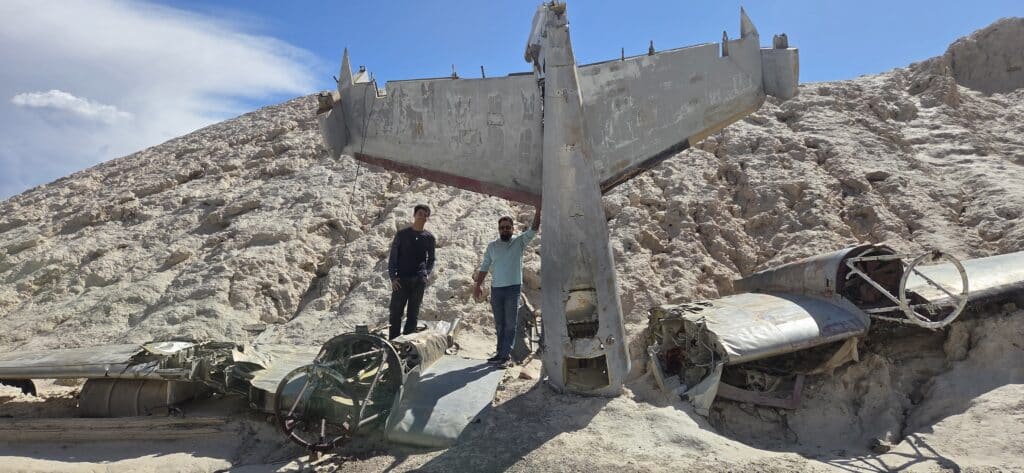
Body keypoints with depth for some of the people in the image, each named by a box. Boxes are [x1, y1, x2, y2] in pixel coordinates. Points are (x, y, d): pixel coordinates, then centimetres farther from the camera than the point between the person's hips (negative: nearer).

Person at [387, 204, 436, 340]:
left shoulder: (429, 238, 9)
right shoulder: (402, 234, 3)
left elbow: (431, 259, 18)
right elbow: (392, 257, 3)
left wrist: (427, 275, 2)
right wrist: (393, 277, -6)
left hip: (419, 281, 2)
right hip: (401, 280, -2)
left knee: (413, 314, 5)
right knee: (396, 312, -3)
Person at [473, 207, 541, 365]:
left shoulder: (519, 242, 0)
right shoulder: (492, 246, 7)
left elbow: (534, 229, -10)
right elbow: (484, 267, 9)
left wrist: (538, 210, -19)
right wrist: (478, 285, 4)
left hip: (513, 288, -3)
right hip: (496, 289, 3)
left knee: (510, 324, -2)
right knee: (499, 324, 11)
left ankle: (505, 355, 0)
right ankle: (500, 352, 19)